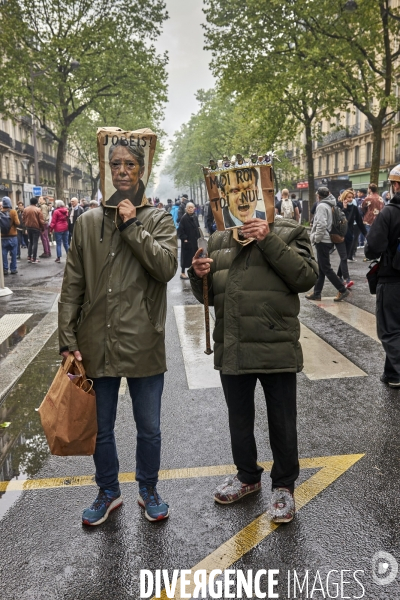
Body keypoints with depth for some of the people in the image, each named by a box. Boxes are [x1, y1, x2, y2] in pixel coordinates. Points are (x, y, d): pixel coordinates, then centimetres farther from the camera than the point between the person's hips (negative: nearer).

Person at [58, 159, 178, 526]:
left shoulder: (158, 221, 0)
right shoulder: (88, 223, 5)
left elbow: (166, 267, -17)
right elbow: (72, 286, 3)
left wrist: (132, 225, -15)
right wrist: (68, 340, -1)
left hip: (144, 345, -2)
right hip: (96, 346, 2)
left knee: (149, 428, 13)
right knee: (101, 429, 17)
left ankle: (148, 490, 38)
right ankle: (108, 492, 40)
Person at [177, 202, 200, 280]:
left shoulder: (195, 217, 8)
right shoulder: (184, 218, -11)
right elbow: (180, 230, -12)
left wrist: (198, 237, 9)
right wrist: (184, 239, -17)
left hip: (195, 241, 6)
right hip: (187, 241, -6)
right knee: (186, 256, 0)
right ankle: (182, 273, 10)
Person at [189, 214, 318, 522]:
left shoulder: (288, 233, -2)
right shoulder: (218, 241, 10)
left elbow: (306, 276, -18)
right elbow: (209, 296, 15)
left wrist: (268, 241, -21)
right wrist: (199, 276, -6)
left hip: (276, 350, -4)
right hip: (232, 350, 5)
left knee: (282, 423, 11)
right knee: (239, 420, 20)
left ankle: (284, 486, 34)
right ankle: (247, 476, 43)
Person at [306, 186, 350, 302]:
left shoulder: (321, 206, -15)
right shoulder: (329, 205, 12)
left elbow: (321, 225, -24)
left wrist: (316, 238, -14)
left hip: (323, 241, -9)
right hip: (328, 240, 9)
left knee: (326, 268, -4)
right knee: (321, 268, 11)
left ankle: (342, 290, -1)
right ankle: (317, 293, 17)